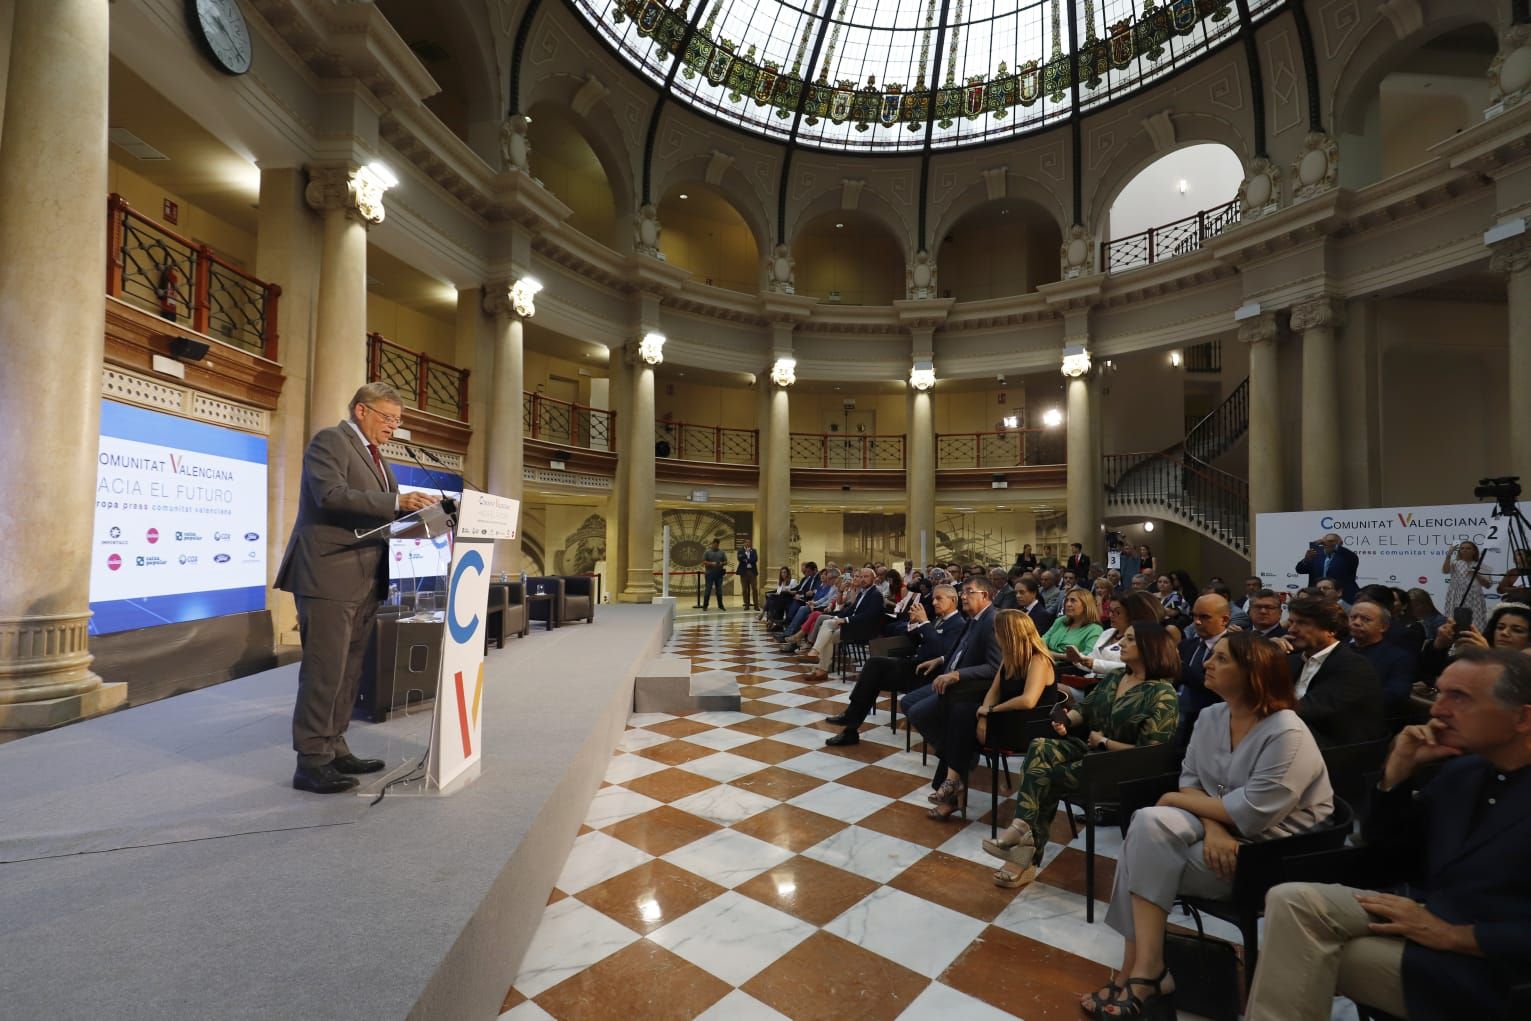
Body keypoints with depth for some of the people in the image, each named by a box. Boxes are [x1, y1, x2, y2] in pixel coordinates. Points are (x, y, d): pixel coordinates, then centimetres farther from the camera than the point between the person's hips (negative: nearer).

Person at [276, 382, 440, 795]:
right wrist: (397, 502, -29)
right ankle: (311, 762, 3)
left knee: (348, 670, 12)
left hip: (363, 579, 9)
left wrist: (412, 511, 2)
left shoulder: (372, 455, 21)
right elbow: (330, 494, -22)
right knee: (325, 670, -5)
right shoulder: (329, 440, -6)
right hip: (329, 575, -9)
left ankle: (334, 749, 21)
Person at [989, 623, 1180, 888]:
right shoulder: (1114, 677, 9)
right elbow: (1084, 711, 12)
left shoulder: (1162, 694, -14)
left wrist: (1104, 741, -13)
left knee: (1046, 777, -23)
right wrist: (1066, 720, -9)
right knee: (1039, 747, -23)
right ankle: (1023, 827, -31)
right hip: (1090, 748, 7)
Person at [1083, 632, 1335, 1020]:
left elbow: (1250, 814, -25)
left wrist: (1176, 799, -14)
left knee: (1148, 849, -23)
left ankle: (1143, 971, -6)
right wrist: (1210, 826, -19)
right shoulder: (1210, 717, 2)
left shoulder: (1287, 735, -21)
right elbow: (1190, 779, 2)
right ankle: (1141, 970, -13)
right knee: (1148, 824, -22)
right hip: (1220, 829, 7)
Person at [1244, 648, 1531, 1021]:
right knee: (1292, 900, -16)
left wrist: (1451, 935, -18)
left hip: (1487, 962, -6)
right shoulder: (1459, 770, 8)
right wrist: (1399, 769, -2)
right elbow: (1381, 841, 11)